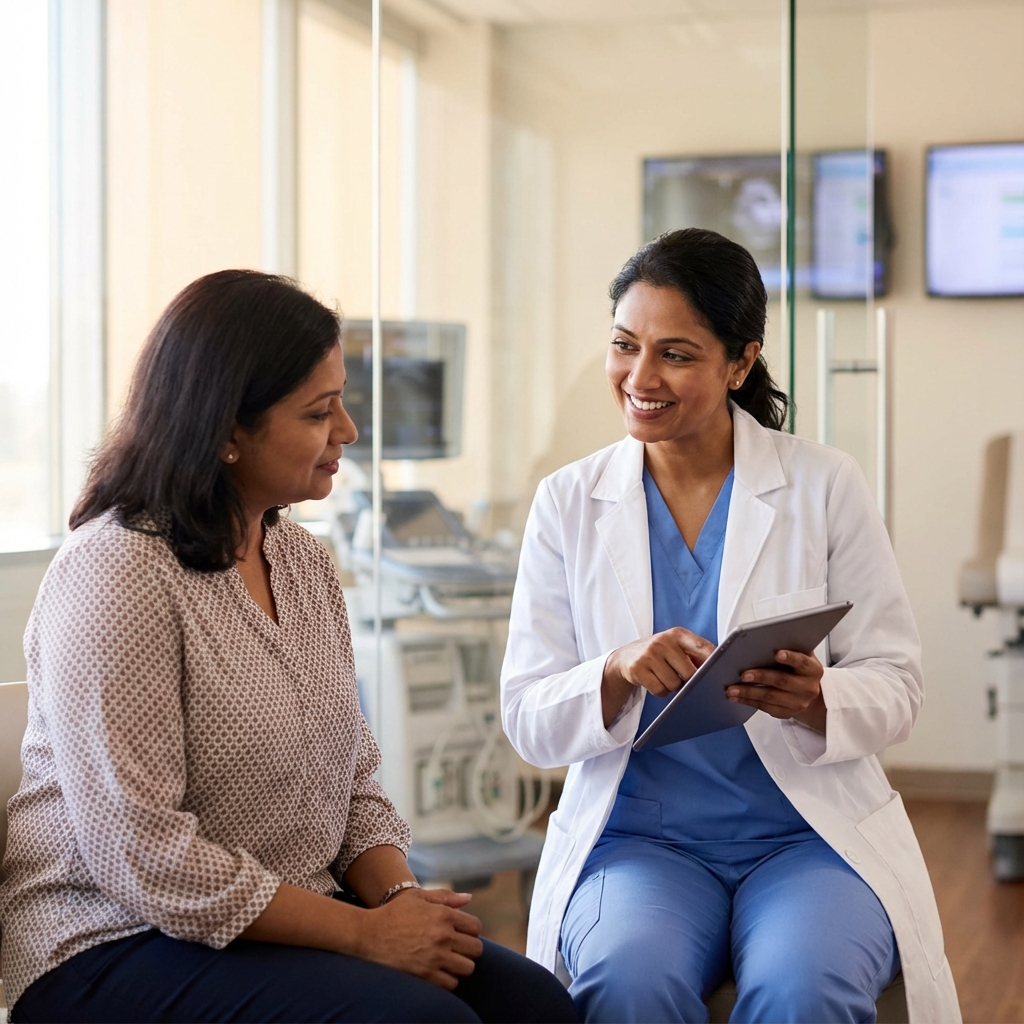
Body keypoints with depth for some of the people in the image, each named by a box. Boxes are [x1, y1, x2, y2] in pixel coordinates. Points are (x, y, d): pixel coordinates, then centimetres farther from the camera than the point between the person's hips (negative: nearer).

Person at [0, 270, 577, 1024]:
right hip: (117, 951, -7)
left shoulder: (305, 560, 10)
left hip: (290, 922, 7)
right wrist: (366, 933, -18)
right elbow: (143, 857, -21)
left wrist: (399, 896, -7)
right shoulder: (116, 574, -16)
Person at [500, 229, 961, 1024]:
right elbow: (528, 719, 1)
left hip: (812, 833, 0)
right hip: (636, 834, 1)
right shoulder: (569, 502, 4)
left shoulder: (825, 486, 1)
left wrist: (816, 702, -22)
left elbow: (897, 680, 1)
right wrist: (618, 672, -21)